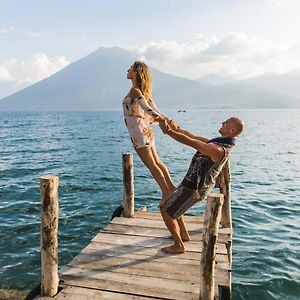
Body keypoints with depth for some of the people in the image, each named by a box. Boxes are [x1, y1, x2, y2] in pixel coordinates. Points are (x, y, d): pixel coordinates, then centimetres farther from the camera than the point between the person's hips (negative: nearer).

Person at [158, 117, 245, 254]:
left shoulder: (218, 149, -29)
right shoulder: (220, 142, 3)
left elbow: (190, 142, -30)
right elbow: (194, 137, 5)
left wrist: (169, 131, -28)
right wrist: (176, 129, -5)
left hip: (194, 189, -10)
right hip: (195, 184, 10)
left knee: (166, 211, 2)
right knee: (171, 205, 28)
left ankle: (178, 246, 16)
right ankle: (184, 234, 41)